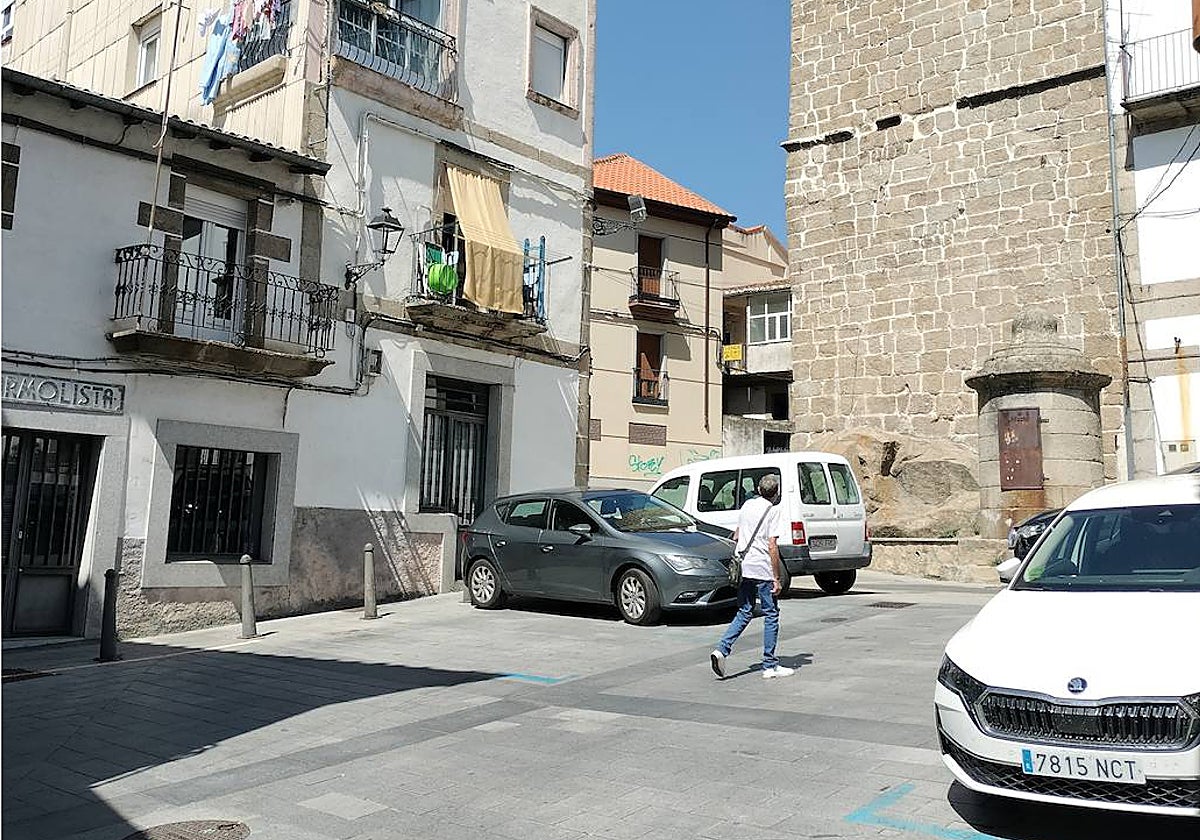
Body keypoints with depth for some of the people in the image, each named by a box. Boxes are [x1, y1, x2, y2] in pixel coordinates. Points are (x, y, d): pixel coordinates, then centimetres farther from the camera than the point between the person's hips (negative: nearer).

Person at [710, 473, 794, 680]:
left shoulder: (747, 505, 11)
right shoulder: (773, 510, -9)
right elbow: (772, 547, -14)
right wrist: (776, 578, -11)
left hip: (743, 567, 6)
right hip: (762, 570, -6)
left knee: (744, 613, 14)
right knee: (771, 615, 5)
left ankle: (722, 649, -3)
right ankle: (770, 666, 9)